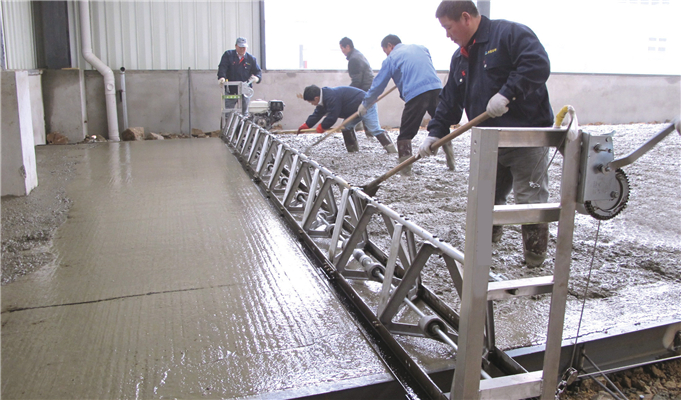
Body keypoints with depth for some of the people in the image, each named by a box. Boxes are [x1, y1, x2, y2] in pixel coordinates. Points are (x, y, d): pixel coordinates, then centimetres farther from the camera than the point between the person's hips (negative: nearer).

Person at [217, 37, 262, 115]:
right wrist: (221, 77, -28)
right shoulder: (228, 55, 5)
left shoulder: (251, 59, 9)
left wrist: (256, 77, -18)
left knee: (244, 113, 9)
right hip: (230, 91, -1)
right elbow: (222, 67, -8)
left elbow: (258, 71, 7)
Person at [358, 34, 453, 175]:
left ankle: (405, 167, 0)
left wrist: (365, 104, 23)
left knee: (406, 133, 5)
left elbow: (378, 84, 12)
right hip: (436, 88, 5)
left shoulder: (391, 59, 9)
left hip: (415, 95, -5)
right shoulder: (421, 48, 23)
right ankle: (451, 162, 18)